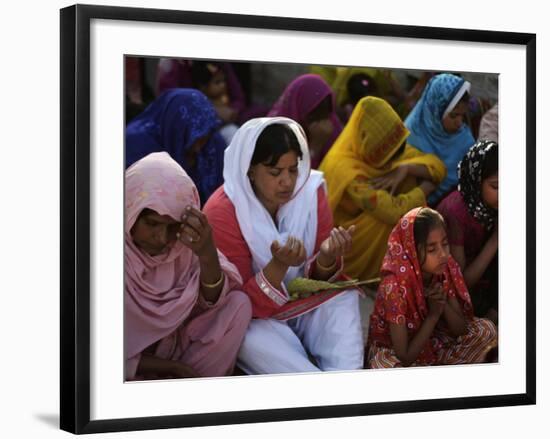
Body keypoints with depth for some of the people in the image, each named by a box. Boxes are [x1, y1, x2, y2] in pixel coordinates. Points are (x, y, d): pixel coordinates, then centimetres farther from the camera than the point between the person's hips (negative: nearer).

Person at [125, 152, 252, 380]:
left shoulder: (184, 239, -11)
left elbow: (212, 301, -10)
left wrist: (207, 254, -31)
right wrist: (174, 367, -16)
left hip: (174, 343, 6)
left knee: (239, 305, -13)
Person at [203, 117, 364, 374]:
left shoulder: (310, 190, -9)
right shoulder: (222, 213, -20)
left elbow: (320, 279, -1)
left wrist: (327, 258, -26)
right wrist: (279, 265, -37)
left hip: (307, 303, 5)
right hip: (255, 317, -5)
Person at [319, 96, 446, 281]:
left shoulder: (387, 148, -7)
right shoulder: (345, 170, -29)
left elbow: (438, 166, -5)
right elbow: (395, 212, -33)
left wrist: (405, 169, -23)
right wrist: (427, 186, -17)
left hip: (377, 236, 8)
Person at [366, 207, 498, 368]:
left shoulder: (447, 269, -15)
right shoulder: (394, 286, -29)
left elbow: (461, 330, -7)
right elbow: (405, 358, -26)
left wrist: (444, 305, -25)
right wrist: (433, 315, -28)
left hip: (433, 341, 6)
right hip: (393, 352, -6)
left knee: (486, 329, -7)